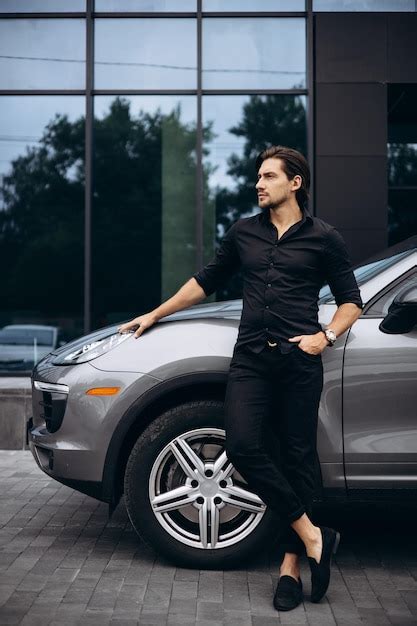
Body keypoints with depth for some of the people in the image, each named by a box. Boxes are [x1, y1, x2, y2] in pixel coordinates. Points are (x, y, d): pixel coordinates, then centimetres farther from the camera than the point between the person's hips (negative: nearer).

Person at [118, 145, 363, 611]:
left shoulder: (323, 238, 6)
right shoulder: (243, 233, 16)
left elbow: (351, 301, 10)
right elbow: (205, 282, 25)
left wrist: (326, 336, -7)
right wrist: (155, 315, 26)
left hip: (299, 361, -2)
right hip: (250, 358, 3)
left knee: (297, 457, 0)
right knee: (243, 445, -17)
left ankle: (290, 565, 9)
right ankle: (313, 536, -6)